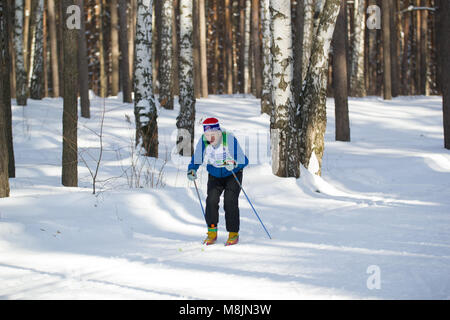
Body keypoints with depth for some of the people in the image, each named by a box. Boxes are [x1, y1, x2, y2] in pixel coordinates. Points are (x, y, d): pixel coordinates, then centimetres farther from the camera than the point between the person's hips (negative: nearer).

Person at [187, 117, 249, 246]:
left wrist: (234, 164, -49)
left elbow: (244, 160, -28)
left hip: (232, 174, -3)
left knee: (230, 201, -16)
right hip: (215, 175, 3)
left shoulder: (229, 139, -29)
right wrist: (192, 170, -28)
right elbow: (196, 159, -8)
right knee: (211, 200, -14)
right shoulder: (203, 141, -19)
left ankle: (234, 234, -5)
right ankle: (212, 232, -2)